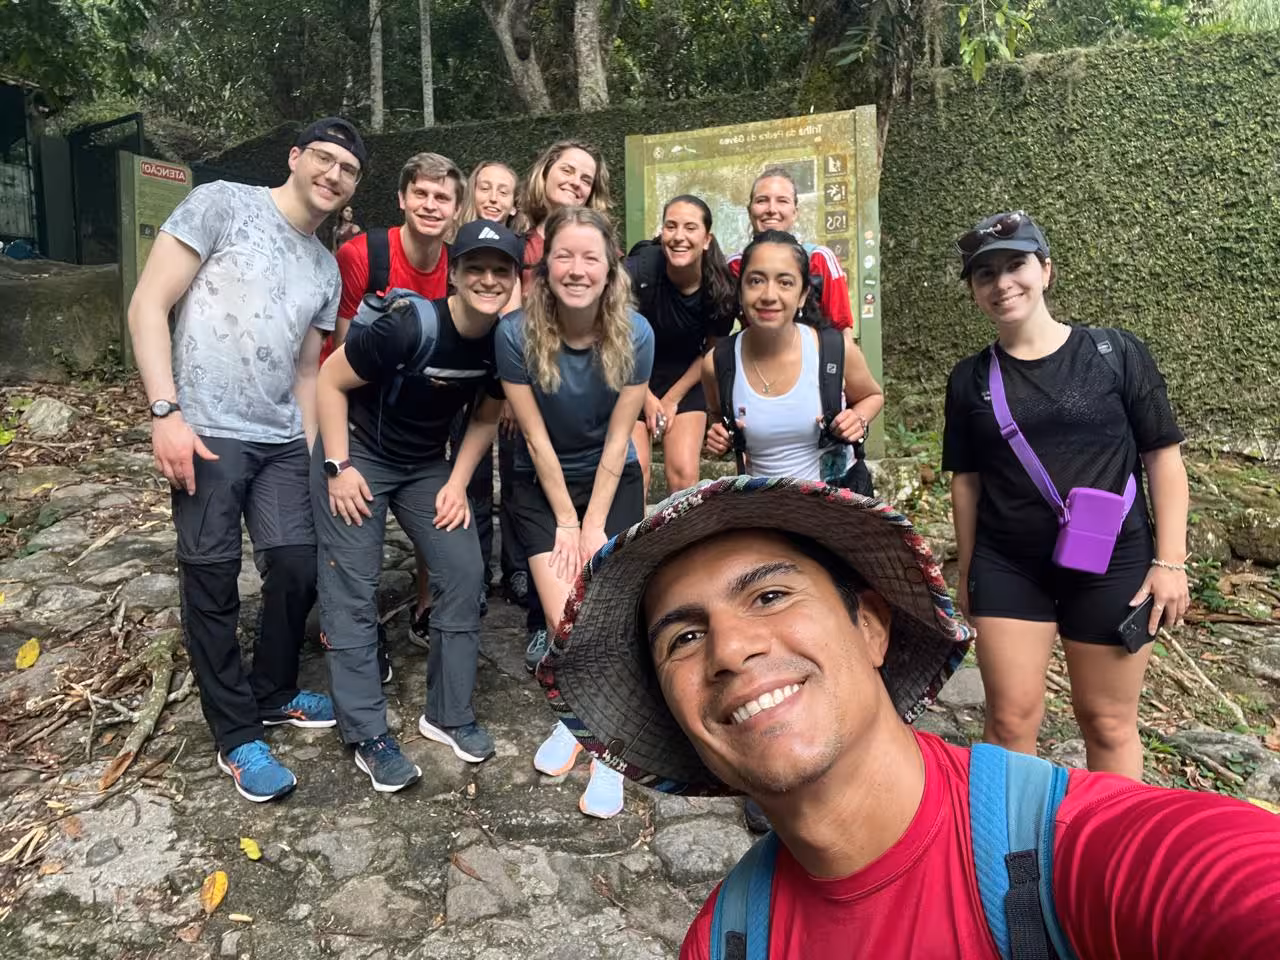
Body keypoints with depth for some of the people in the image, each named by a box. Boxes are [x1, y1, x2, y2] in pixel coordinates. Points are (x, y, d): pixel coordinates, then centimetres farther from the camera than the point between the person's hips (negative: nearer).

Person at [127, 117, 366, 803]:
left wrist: (313, 455, 14)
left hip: (282, 442, 6)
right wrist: (165, 412, -16)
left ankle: (272, 693, 29)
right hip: (206, 435, -6)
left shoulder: (326, 269, 16)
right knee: (213, 583, 0)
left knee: (298, 569, 4)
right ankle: (237, 736, 15)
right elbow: (148, 305, -7)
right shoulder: (222, 204, -2)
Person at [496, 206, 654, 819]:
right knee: (566, 623, -8)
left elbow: (617, 438, -12)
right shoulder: (516, 333, -20)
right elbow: (536, 438, -14)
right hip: (541, 486, 0)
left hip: (614, 482, 0)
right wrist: (565, 522, -9)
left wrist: (594, 525, -10)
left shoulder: (635, 334, -18)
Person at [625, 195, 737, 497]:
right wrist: (647, 398, -6)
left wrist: (672, 399, -1)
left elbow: (712, 350, 0)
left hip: (686, 378, 1)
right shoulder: (639, 271, -23)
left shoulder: (721, 287, -16)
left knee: (684, 473, -8)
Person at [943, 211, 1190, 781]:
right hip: (1006, 569, 2)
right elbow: (966, 480, 7)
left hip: (1112, 567, -1)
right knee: (1011, 718, 5)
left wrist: (1169, 563, -6)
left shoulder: (1115, 354, -2)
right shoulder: (970, 379, 3)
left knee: (1108, 722, 10)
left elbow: (1162, 456, -1)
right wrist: (967, 572, 8)